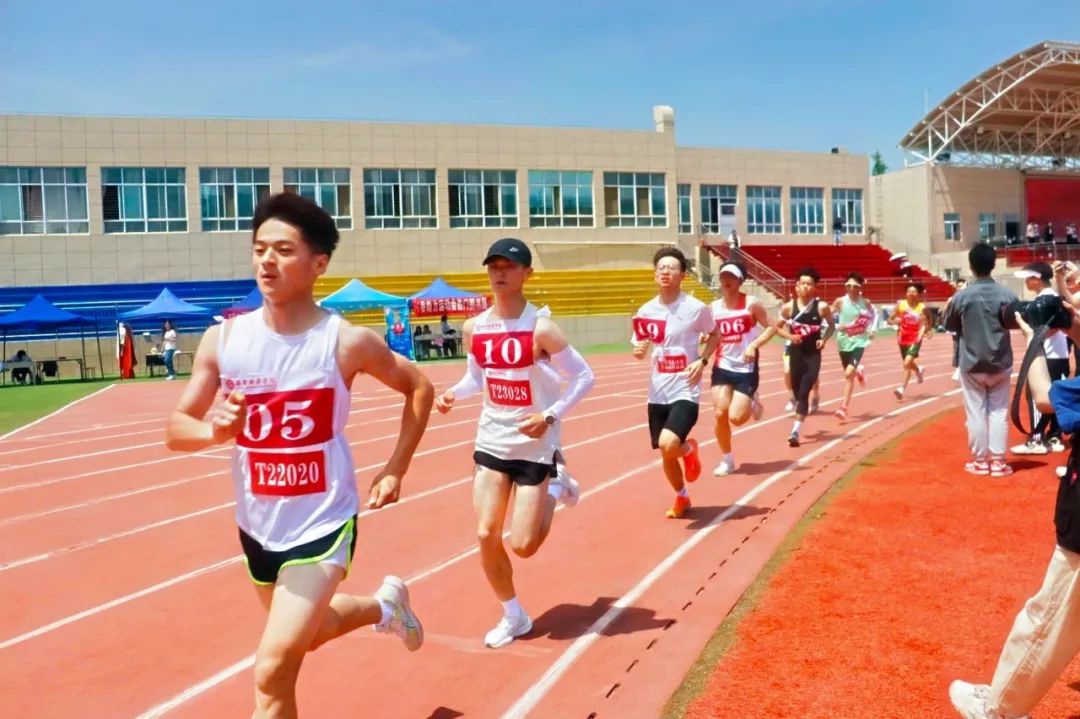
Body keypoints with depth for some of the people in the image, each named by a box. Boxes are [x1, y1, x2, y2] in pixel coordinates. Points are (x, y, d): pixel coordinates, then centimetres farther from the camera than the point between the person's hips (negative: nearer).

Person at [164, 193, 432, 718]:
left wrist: (395, 470, -4)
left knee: (273, 671, -13)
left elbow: (419, 389, 1)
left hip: (323, 524, -5)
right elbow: (175, 429, -1)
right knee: (308, 632, 28)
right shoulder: (222, 339, -7)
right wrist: (215, 430, -23)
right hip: (257, 527, 5)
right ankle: (384, 605, 57)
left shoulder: (348, 341, -15)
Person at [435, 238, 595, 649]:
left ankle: (554, 491, 28)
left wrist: (551, 416, -23)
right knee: (486, 535, 0)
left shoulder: (541, 328, -17)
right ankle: (514, 617, 22)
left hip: (536, 446, -4)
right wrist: (453, 394, -8)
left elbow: (584, 377, -13)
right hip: (492, 441, 5)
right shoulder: (474, 328, -1)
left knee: (522, 545, -3)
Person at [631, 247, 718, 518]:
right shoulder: (645, 312, 0)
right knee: (666, 454, 13)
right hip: (657, 393, 4)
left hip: (685, 391, -4)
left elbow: (714, 335, 8)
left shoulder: (696, 308, -9)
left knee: (669, 445, -24)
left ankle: (689, 449, 13)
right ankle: (682, 498, 40)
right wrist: (639, 351, -11)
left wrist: (702, 361, -8)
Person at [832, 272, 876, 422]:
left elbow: (874, 315, 16)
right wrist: (836, 326, -21)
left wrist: (872, 329, 4)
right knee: (849, 374, 15)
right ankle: (859, 371, 56)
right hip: (844, 342, 1)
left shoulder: (865, 302, -3)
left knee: (849, 373, -18)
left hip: (859, 342, -1)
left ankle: (844, 408, -12)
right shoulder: (840, 301, -7)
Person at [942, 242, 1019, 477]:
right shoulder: (1008, 295, -8)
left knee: (976, 412, 7)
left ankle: (980, 461, 13)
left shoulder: (962, 296, -11)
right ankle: (998, 461, 11)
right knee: (998, 411, 8)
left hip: (971, 364, -1)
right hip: (1001, 363, 1)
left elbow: (949, 325, 2)